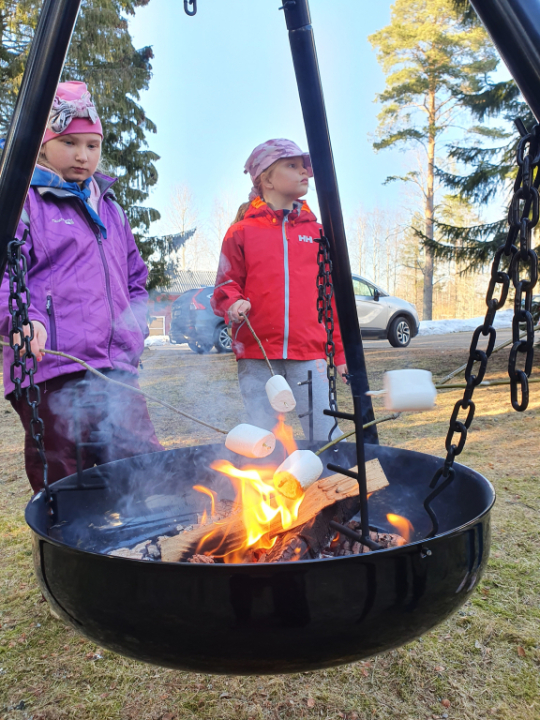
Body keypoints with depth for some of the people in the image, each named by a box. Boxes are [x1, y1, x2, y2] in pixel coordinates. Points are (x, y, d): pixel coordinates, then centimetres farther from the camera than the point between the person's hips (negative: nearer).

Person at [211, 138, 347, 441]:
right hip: (256, 355, -1)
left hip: (309, 354, 1)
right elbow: (226, 285, 10)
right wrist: (233, 304, -14)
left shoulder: (316, 231, 15)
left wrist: (341, 352, 11)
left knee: (327, 438, -2)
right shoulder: (242, 231, 8)